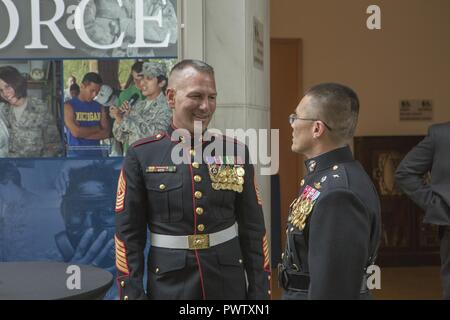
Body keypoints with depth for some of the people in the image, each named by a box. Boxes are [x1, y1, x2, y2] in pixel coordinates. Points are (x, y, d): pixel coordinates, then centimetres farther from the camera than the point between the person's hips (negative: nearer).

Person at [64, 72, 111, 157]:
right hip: (76, 156, -4)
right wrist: (97, 128, -2)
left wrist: (84, 133, -10)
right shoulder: (69, 106, -2)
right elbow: (76, 132, -14)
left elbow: (106, 133, 0)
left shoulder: (99, 107, 10)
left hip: (96, 154, 4)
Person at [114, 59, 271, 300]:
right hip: (169, 286, -2)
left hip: (229, 284, 2)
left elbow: (253, 229, 3)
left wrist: (259, 290, 0)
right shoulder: (141, 156, -5)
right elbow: (128, 235, -4)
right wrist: (133, 293, -8)